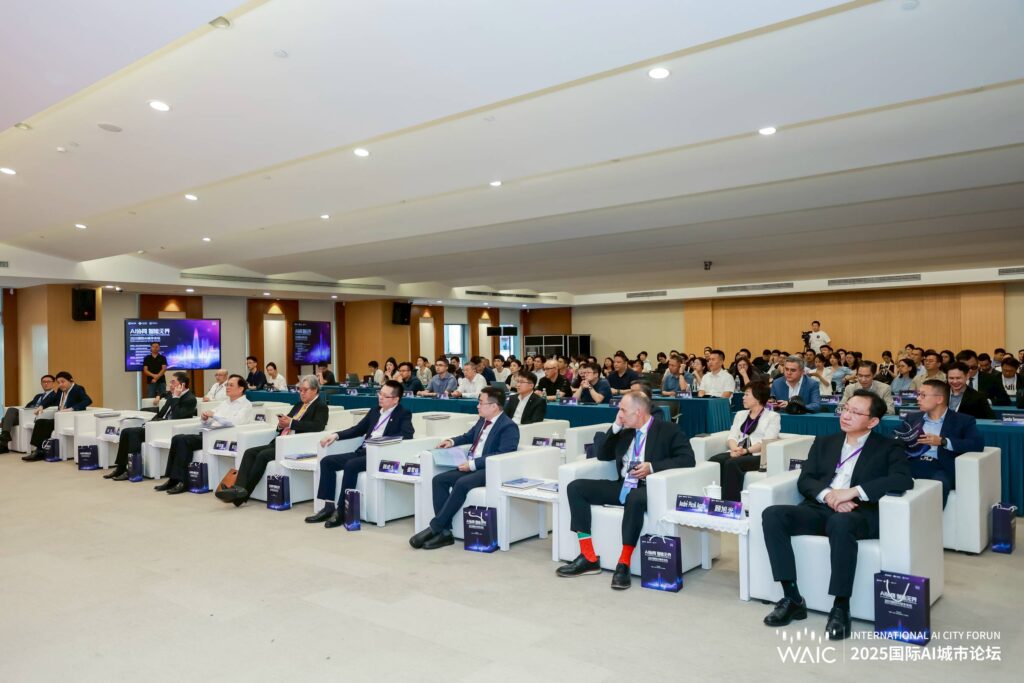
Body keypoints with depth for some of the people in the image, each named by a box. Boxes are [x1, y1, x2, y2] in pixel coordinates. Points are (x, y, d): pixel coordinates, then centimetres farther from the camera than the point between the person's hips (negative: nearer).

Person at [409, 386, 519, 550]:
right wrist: (452, 441, 15)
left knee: (462, 484, -33)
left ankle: (434, 527, -22)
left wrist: (473, 464, -24)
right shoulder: (482, 421, 16)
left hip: (490, 470, -9)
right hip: (471, 467, 9)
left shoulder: (509, 427, -10)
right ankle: (445, 532, -15)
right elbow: (469, 436, 35)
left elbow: (502, 455, -21)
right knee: (439, 480, -11)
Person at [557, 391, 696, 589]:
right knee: (576, 487, -11)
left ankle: (623, 563, -29)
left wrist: (652, 467, -21)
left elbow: (688, 459, -11)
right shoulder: (625, 431, 16)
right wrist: (615, 427, 5)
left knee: (634, 499, -42)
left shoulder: (668, 430, -1)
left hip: (648, 488, -7)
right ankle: (588, 557, -12)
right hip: (623, 486, 7)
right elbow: (602, 455, 17)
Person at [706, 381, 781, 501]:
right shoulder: (740, 414, 24)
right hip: (738, 453, 5)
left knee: (732, 464, -36)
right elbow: (732, 437, 12)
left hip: (758, 456, -5)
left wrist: (746, 450, -20)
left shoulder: (772, 416, 7)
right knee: (713, 461, -27)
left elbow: (767, 442, -7)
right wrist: (735, 448, -12)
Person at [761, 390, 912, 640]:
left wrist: (854, 491, -20)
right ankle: (792, 598, -18)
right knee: (772, 515, -24)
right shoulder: (824, 442, 20)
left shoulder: (887, 448, 9)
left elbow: (904, 480, -10)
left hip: (859, 513, -4)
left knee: (840, 523, -40)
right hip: (820, 508, 4)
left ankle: (841, 607, -26)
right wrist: (827, 495, -13)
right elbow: (804, 480, 10)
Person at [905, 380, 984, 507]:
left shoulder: (962, 421, 12)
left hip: (940, 468, -3)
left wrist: (943, 441, -13)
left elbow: (978, 443, -4)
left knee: (938, 485, -37)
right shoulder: (912, 418, 23)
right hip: (913, 465, 3)